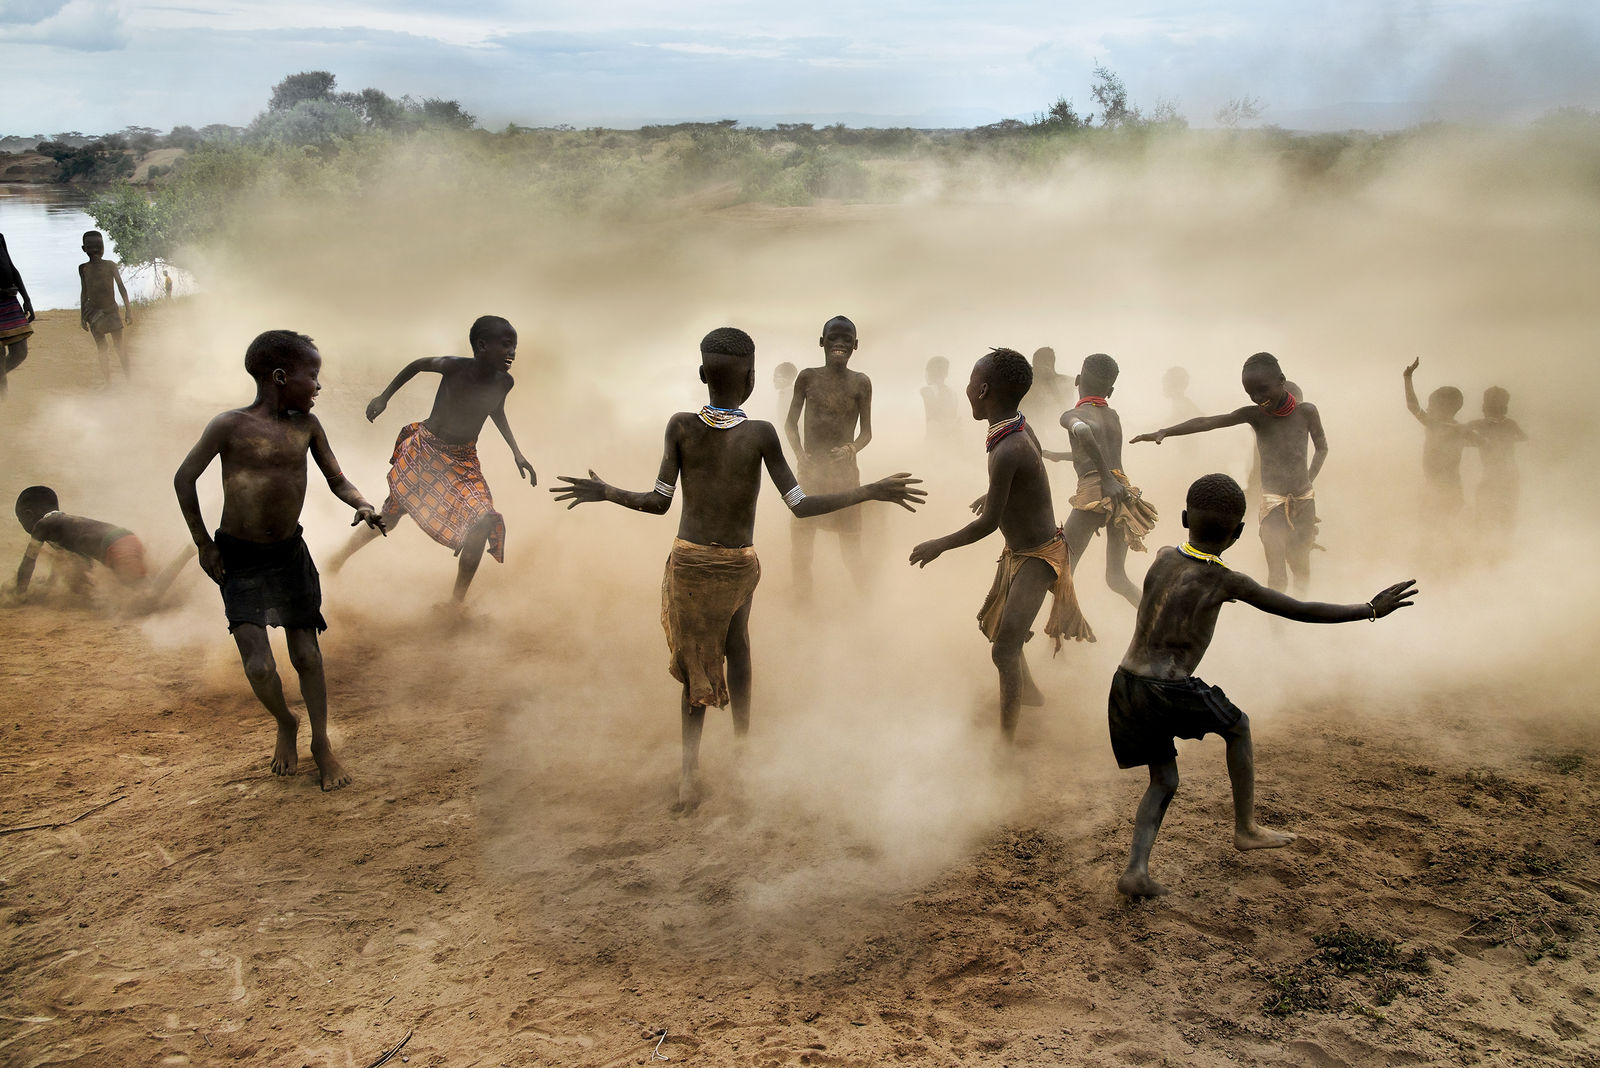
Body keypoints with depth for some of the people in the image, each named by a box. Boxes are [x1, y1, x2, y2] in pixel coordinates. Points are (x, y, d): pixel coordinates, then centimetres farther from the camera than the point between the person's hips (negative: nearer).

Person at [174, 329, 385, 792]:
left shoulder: (306, 425, -3)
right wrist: (203, 543, -4)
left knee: (307, 654, 8)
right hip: (239, 559, -4)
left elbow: (337, 480, 5)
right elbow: (185, 478, -6)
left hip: (290, 552, 4)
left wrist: (363, 506, -16)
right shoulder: (231, 425, -16)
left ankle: (321, 744, 25)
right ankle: (285, 725, 22)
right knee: (259, 667, -9)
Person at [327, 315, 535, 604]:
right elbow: (419, 364, -2)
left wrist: (516, 452, 6)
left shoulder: (504, 382, -11)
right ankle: (339, 559, 34)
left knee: (483, 523, -18)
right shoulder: (454, 367, -23)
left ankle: (457, 601, -5)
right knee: (387, 519, 7)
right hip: (424, 450, -3)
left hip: (463, 461, 3)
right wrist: (384, 397, 3)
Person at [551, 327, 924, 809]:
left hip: (688, 563, 1)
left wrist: (604, 492, 11)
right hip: (739, 566, -1)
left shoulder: (681, 426, -9)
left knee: (696, 666, 12)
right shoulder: (760, 434, -13)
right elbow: (800, 505, -12)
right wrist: (871, 491, -5)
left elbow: (658, 502, -6)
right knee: (736, 640, 26)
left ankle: (689, 775, 14)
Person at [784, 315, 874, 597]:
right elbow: (791, 422, 7)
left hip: (845, 468, -1)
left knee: (850, 537, 2)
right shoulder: (807, 377, 2)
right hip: (810, 467, 1)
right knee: (802, 535, 6)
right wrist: (799, 454, -9)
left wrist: (851, 449, -17)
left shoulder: (861, 383, 1)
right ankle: (802, 596, 21)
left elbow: (866, 432, 4)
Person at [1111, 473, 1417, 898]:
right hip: (1169, 691, -5)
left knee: (1164, 782, 17)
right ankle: (1245, 828, 32)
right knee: (1238, 727, 23)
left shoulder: (1162, 558, 7)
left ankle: (1136, 869, 0)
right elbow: (1301, 611, -5)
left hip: (1126, 684, 5)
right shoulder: (1226, 581, -7)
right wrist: (1370, 609, 4)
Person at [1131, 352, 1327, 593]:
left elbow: (1322, 448, 15)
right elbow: (1207, 422, -17)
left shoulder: (1306, 411, -1)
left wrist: (1309, 481, 6)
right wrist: (1164, 432, -29)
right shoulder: (1254, 415, -4)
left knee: (1301, 564, 12)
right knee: (1276, 575, -10)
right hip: (1272, 501, -2)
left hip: (1305, 500, 2)